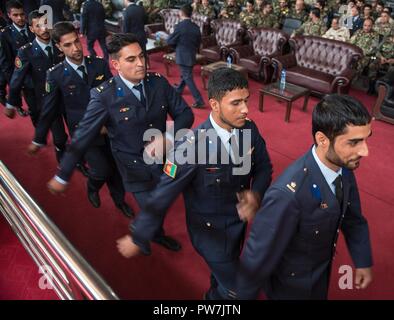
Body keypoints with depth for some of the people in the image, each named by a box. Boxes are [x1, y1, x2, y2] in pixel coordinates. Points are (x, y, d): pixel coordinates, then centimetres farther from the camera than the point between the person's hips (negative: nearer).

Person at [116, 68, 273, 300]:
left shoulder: (250, 130, -16)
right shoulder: (193, 145, -32)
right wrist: (138, 237, -15)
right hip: (209, 228, -5)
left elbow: (264, 167, -1)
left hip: (238, 220, 6)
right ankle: (217, 295, 44)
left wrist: (256, 193, -24)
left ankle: (217, 292, 63)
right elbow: (163, 194, -25)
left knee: (225, 271, 31)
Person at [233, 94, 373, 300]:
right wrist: (244, 294, -16)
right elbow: (258, 256, -30)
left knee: (319, 295, 33)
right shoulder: (288, 194, -42)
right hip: (291, 284, -6)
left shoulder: (344, 167, -17)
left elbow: (352, 217, 1)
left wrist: (363, 261, 8)